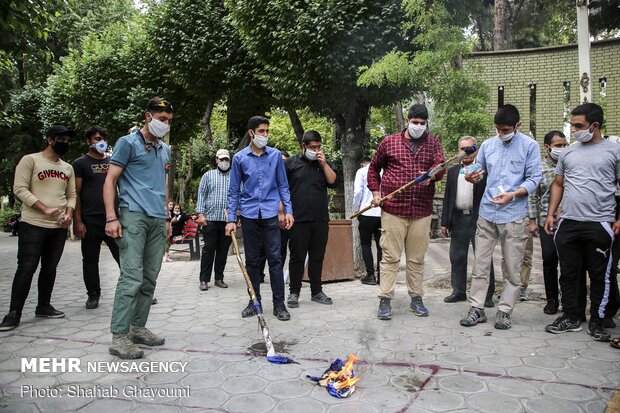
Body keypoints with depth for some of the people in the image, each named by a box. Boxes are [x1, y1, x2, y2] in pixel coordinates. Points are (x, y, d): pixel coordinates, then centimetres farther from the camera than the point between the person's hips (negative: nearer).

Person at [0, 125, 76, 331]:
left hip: (59, 227, 6)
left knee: (50, 267, 11)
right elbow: (20, 189, -10)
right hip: (33, 225, -5)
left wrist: (69, 214, -5)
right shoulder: (30, 160, -3)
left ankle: (43, 306, 23)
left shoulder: (68, 168, 14)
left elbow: (72, 195, 15)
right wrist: (45, 209, -19)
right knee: (27, 268, -6)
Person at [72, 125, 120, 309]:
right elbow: (75, 194, 0)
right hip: (90, 220, -2)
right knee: (90, 259, 6)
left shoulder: (112, 162, 15)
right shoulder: (80, 163, 5)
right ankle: (93, 295, 18)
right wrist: (77, 221, -8)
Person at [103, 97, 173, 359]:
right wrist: (111, 217, -14)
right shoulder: (128, 143, 0)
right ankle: (119, 337, -5)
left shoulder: (165, 150, 20)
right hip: (133, 217, -7)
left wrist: (167, 219, 21)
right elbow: (110, 181, -5)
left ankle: (138, 327, 20)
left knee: (150, 279, 9)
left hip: (157, 221, 7)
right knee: (132, 278, -12)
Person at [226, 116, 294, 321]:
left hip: (271, 214, 0)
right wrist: (231, 219, 1)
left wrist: (288, 211, 1)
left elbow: (283, 186, 9)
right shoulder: (239, 158, 4)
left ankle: (279, 303, 6)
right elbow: (234, 191, 6)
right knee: (252, 260, 9)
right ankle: (254, 301, 20)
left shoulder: (276, 155, 5)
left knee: (275, 258, -2)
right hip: (249, 215, 1)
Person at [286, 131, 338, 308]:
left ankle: (316, 291, 20)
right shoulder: (290, 163, 5)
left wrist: (324, 164, -5)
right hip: (298, 219, -3)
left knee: (317, 257, 9)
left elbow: (333, 182, 2)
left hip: (320, 219, 3)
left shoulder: (324, 163, 14)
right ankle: (294, 292, 11)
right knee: (297, 257, 1)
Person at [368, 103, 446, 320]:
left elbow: (441, 165, -7)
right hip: (393, 209, -2)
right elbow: (374, 168, 15)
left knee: (417, 258, 10)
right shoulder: (389, 142, 5)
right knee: (390, 256, -1)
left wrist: (432, 174, -29)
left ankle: (416, 298, 22)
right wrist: (375, 192, 4)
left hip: (422, 211, 2)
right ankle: (385, 300, 6)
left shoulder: (433, 143, 9)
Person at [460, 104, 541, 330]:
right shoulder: (488, 145, 9)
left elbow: (534, 178, -4)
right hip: (487, 213, 3)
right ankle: (477, 309, 14)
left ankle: (504, 311, 17)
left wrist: (512, 195, -19)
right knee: (480, 264, 5)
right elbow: (479, 171, 15)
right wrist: (471, 177, -9)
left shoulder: (530, 146, -1)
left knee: (512, 268, 5)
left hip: (514, 215, -3)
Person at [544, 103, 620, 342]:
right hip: (568, 223, 4)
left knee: (600, 275, 6)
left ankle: (596, 322, 18)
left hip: (600, 224, -3)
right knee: (568, 273, 9)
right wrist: (551, 213, 7)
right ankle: (570, 318, 21)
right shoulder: (568, 152, 12)